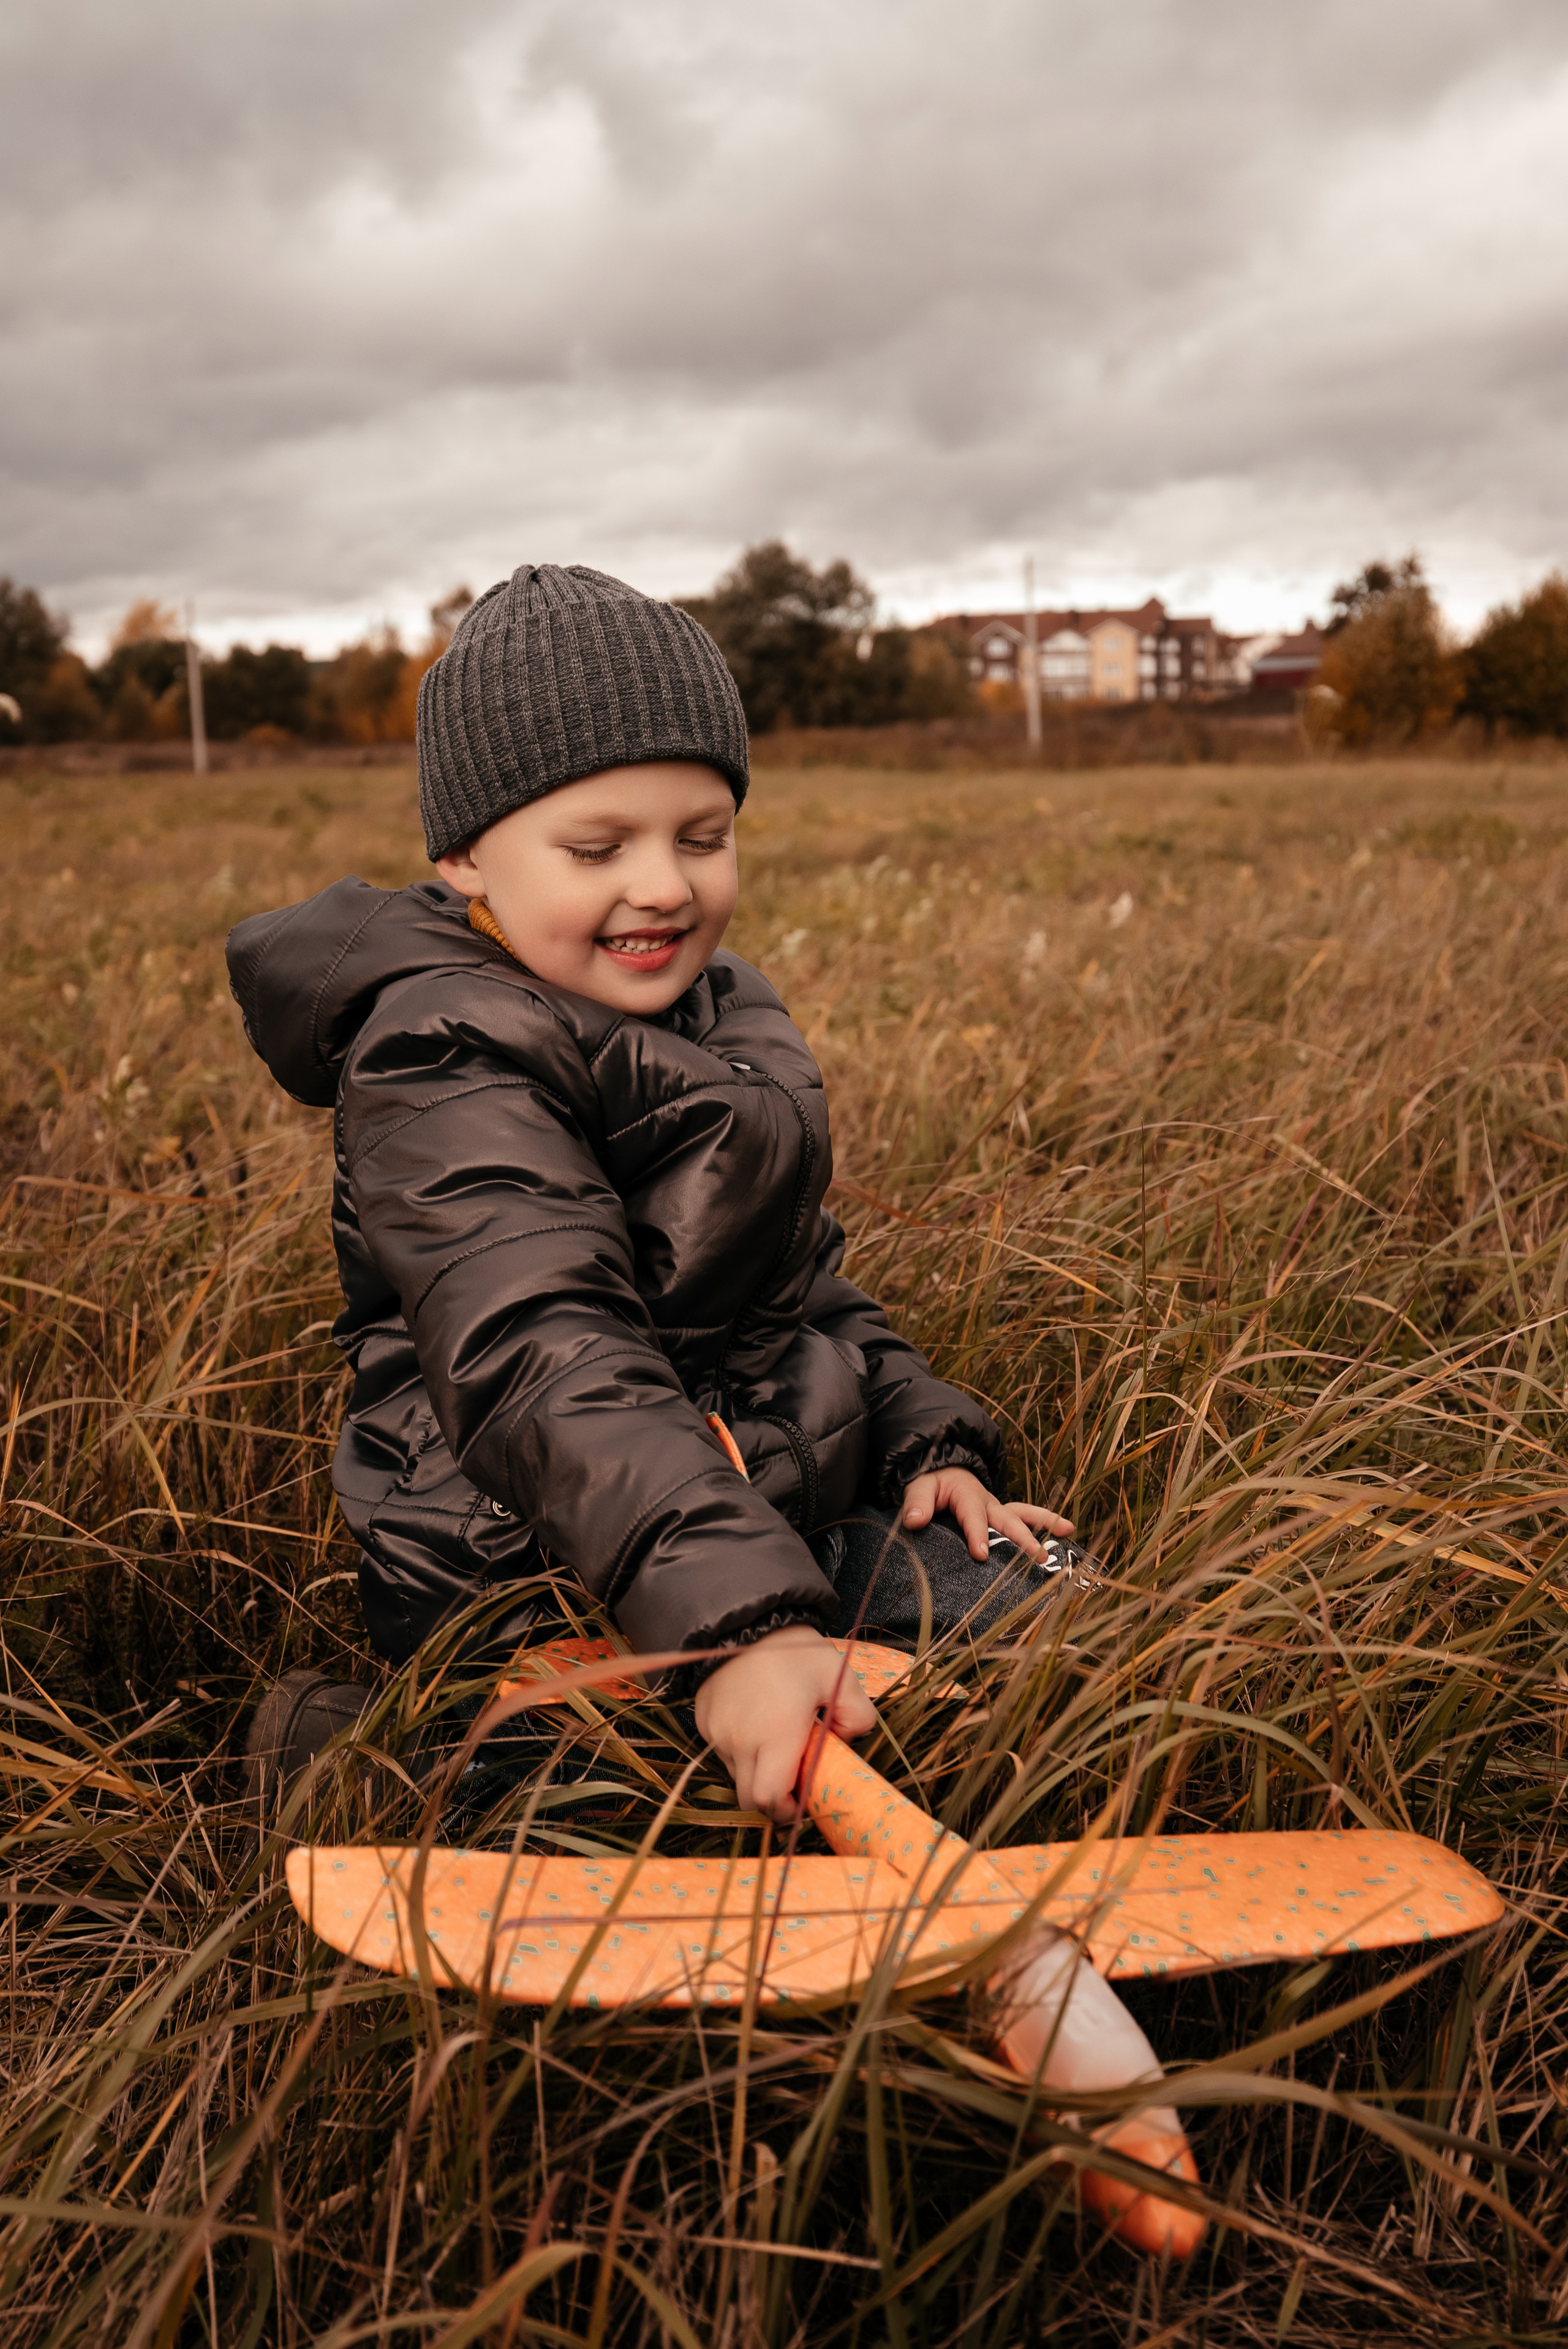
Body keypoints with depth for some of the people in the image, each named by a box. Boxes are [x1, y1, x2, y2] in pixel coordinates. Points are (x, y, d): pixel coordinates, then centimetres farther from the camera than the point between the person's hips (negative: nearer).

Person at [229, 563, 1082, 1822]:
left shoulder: (720, 1010, 12)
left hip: (775, 1512, 9)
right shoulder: (450, 1069, -18)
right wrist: (739, 1621, -43)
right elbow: (546, 1374, -32)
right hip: (552, 1581, -9)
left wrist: (929, 1438, 9)